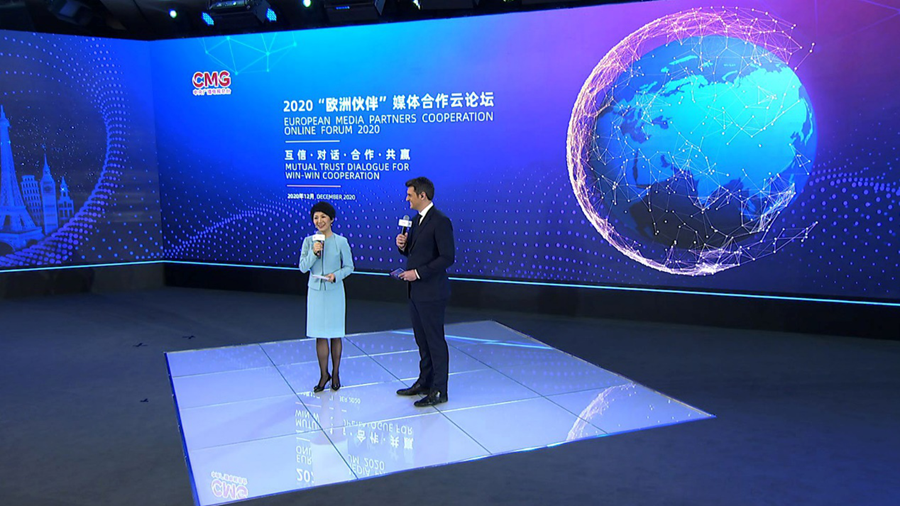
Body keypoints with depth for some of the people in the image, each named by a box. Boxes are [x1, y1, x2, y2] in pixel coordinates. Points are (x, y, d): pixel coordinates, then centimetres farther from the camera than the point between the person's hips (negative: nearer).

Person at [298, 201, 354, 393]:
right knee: (320, 335, 6)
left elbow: (349, 266, -1)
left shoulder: (340, 241, -5)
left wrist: (336, 275, -18)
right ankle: (323, 375, 18)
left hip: (334, 292, -2)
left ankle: (335, 374, 22)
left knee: (335, 335, 7)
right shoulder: (309, 241, 1)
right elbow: (303, 267, -3)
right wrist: (313, 253, -17)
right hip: (316, 291, 2)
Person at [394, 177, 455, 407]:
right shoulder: (417, 220, 13)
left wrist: (418, 273, -20)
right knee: (422, 340, 17)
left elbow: (447, 257, -20)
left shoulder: (440, 221, -16)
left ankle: (439, 391, 8)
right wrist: (403, 245, -2)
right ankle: (424, 382, 30)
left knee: (435, 341, -1)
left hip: (431, 293, -9)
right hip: (415, 291, 9)